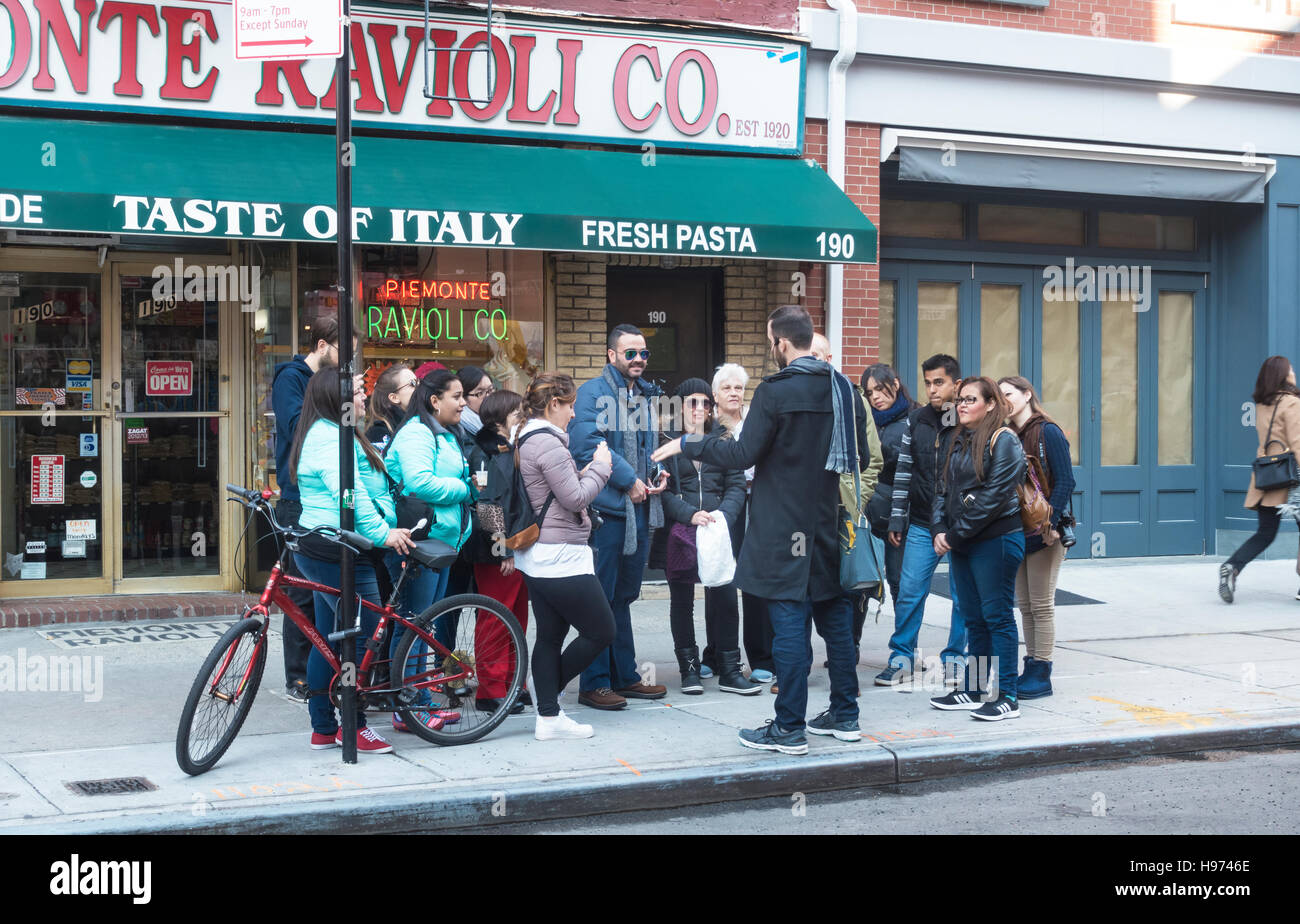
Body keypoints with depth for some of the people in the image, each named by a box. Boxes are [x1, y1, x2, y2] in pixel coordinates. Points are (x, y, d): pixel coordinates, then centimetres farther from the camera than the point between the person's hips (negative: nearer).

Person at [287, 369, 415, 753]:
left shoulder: (324, 433, 21)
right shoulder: (332, 438, -15)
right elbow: (349, 493, -25)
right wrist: (383, 533, -25)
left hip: (317, 549, 11)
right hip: (338, 553, -11)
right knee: (364, 638, -5)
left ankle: (323, 729, 18)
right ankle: (353, 726, 2)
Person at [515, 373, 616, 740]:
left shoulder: (526, 441, 14)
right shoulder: (548, 443, -17)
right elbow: (575, 498, -17)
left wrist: (588, 471, 10)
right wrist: (600, 467, -4)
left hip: (538, 557, 10)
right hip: (562, 559, -10)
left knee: (549, 637, 10)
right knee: (601, 631, 1)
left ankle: (548, 717, 12)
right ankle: (548, 693, 9)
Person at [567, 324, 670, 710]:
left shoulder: (648, 396, 18)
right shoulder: (593, 392, -7)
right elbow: (587, 444, -19)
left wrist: (660, 473, 6)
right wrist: (628, 480, -18)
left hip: (639, 508, 8)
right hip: (606, 507, -8)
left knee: (623, 595, 16)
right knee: (600, 597, -4)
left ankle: (624, 675, 23)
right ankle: (594, 683, 2)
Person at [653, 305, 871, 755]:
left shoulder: (774, 392, -15)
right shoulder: (844, 389, 5)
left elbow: (743, 454, -14)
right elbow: (860, 459, 12)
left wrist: (686, 444, -3)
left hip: (784, 530, -6)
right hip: (829, 526, 6)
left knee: (790, 625, -3)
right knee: (835, 617, 14)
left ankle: (789, 729, 1)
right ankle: (844, 714, 22)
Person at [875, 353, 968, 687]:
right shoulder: (916, 420, 6)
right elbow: (903, 472, 9)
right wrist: (896, 520, 6)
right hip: (922, 525, 2)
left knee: (963, 596, 5)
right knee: (909, 591, 1)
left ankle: (955, 659, 19)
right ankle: (902, 659, 12)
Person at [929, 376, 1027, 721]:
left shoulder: (1003, 441, -9)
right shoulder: (953, 440, 15)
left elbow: (995, 495, -16)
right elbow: (941, 487, 14)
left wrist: (956, 534, -15)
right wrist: (939, 530, -2)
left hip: (996, 540, -7)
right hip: (960, 542, 7)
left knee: (997, 615, -5)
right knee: (974, 618, 13)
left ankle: (1004, 697, -2)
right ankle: (973, 690, 19)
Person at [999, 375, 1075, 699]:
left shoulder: (1048, 433, -8)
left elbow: (1065, 481, -13)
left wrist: (1051, 523, -21)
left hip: (1043, 534, -7)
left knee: (1042, 605, -2)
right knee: (1025, 606, 11)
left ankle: (1042, 675, 3)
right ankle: (1031, 669, 17)